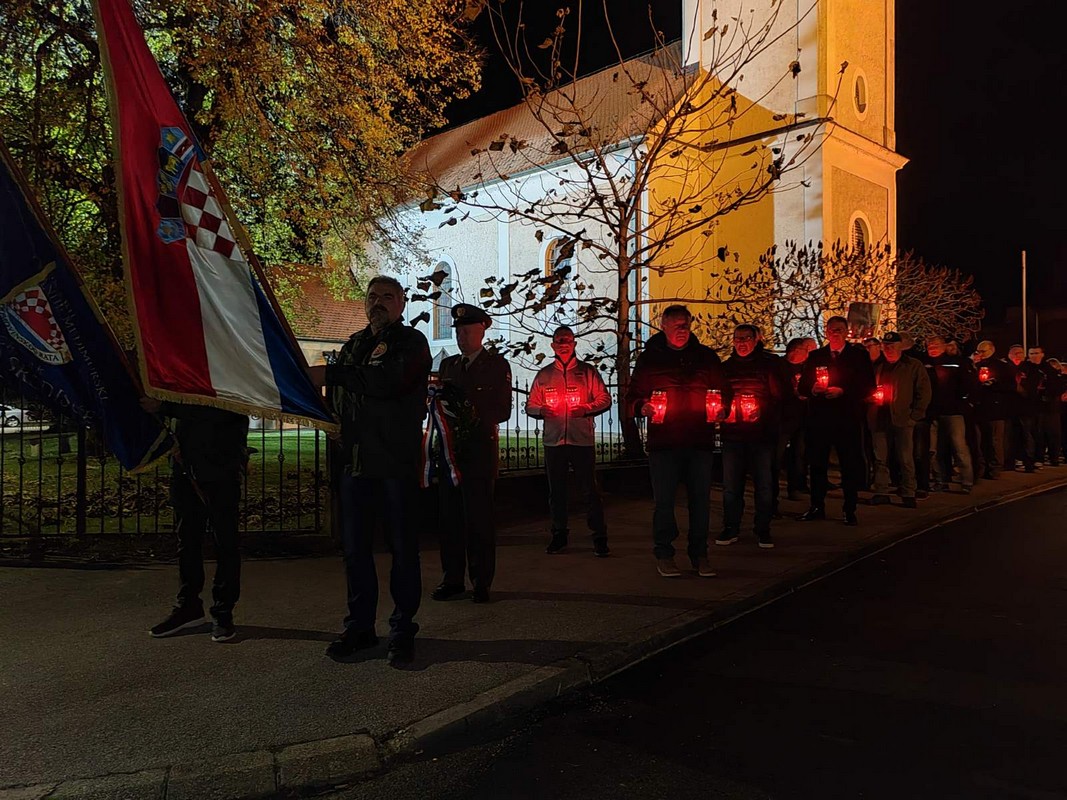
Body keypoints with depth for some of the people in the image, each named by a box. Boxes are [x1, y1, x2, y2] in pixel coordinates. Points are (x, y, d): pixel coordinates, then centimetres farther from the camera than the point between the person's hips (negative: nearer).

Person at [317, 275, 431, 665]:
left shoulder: (411, 341, -1)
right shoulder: (354, 343, 20)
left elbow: (390, 381, -21)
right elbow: (338, 394, 25)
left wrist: (332, 375, -19)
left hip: (396, 461, -6)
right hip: (355, 460, 6)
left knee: (403, 547, 2)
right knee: (355, 547, 10)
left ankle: (402, 630, 12)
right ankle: (359, 626, 22)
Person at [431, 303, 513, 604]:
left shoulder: (497, 364, 4)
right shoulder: (448, 364, 18)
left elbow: (503, 410, -2)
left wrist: (475, 415, -18)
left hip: (480, 448, -4)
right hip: (450, 447, 5)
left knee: (479, 516, -3)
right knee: (449, 515, 5)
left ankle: (481, 582, 6)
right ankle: (452, 579, 14)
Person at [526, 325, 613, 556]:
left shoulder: (587, 371, 6)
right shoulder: (543, 374, 12)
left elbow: (605, 399, 4)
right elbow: (530, 405, 13)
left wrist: (586, 409, -13)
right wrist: (541, 410, -9)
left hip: (582, 440, -2)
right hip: (553, 441, 3)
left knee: (590, 489, -2)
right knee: (556, 491, 9)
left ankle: (599, 537, 7)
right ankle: (559, 535, 22)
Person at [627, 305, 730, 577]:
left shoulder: (705, 356, 10)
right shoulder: (649, 358, 6)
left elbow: (723, 392, 17)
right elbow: (632, 397, 7)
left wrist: (720, 409, -3)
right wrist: (643, 408, -14)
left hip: (700, 440, 2)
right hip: (663, 442, -2)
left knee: (701, 499, 6)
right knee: (664, 500, 1)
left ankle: (700, 555, 18)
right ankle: (664, 555, 14)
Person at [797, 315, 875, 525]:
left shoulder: (859, 355, 4)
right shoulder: (815, 356, 12)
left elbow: (869, 387, -2)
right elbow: (802, 386, 10)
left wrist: (842, 391, -14)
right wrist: (812, 388, -12)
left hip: (848, 419, -2)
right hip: (819, 418, 3)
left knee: (850, 465, 2)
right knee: (817, 464, 7)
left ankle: (850, 510, 11)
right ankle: (817, 507, 17)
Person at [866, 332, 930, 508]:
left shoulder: (914, 366, 4)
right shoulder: (876, 366, 14)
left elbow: (924, 392, 1)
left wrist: (915, 414, -6)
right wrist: (871, 396, 1)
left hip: (902, 419, -3)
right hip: (879, 419, 3)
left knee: (905, 459, -1)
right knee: (880, 459, 5)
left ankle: (908, 494, 6)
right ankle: (881, 492, 12)